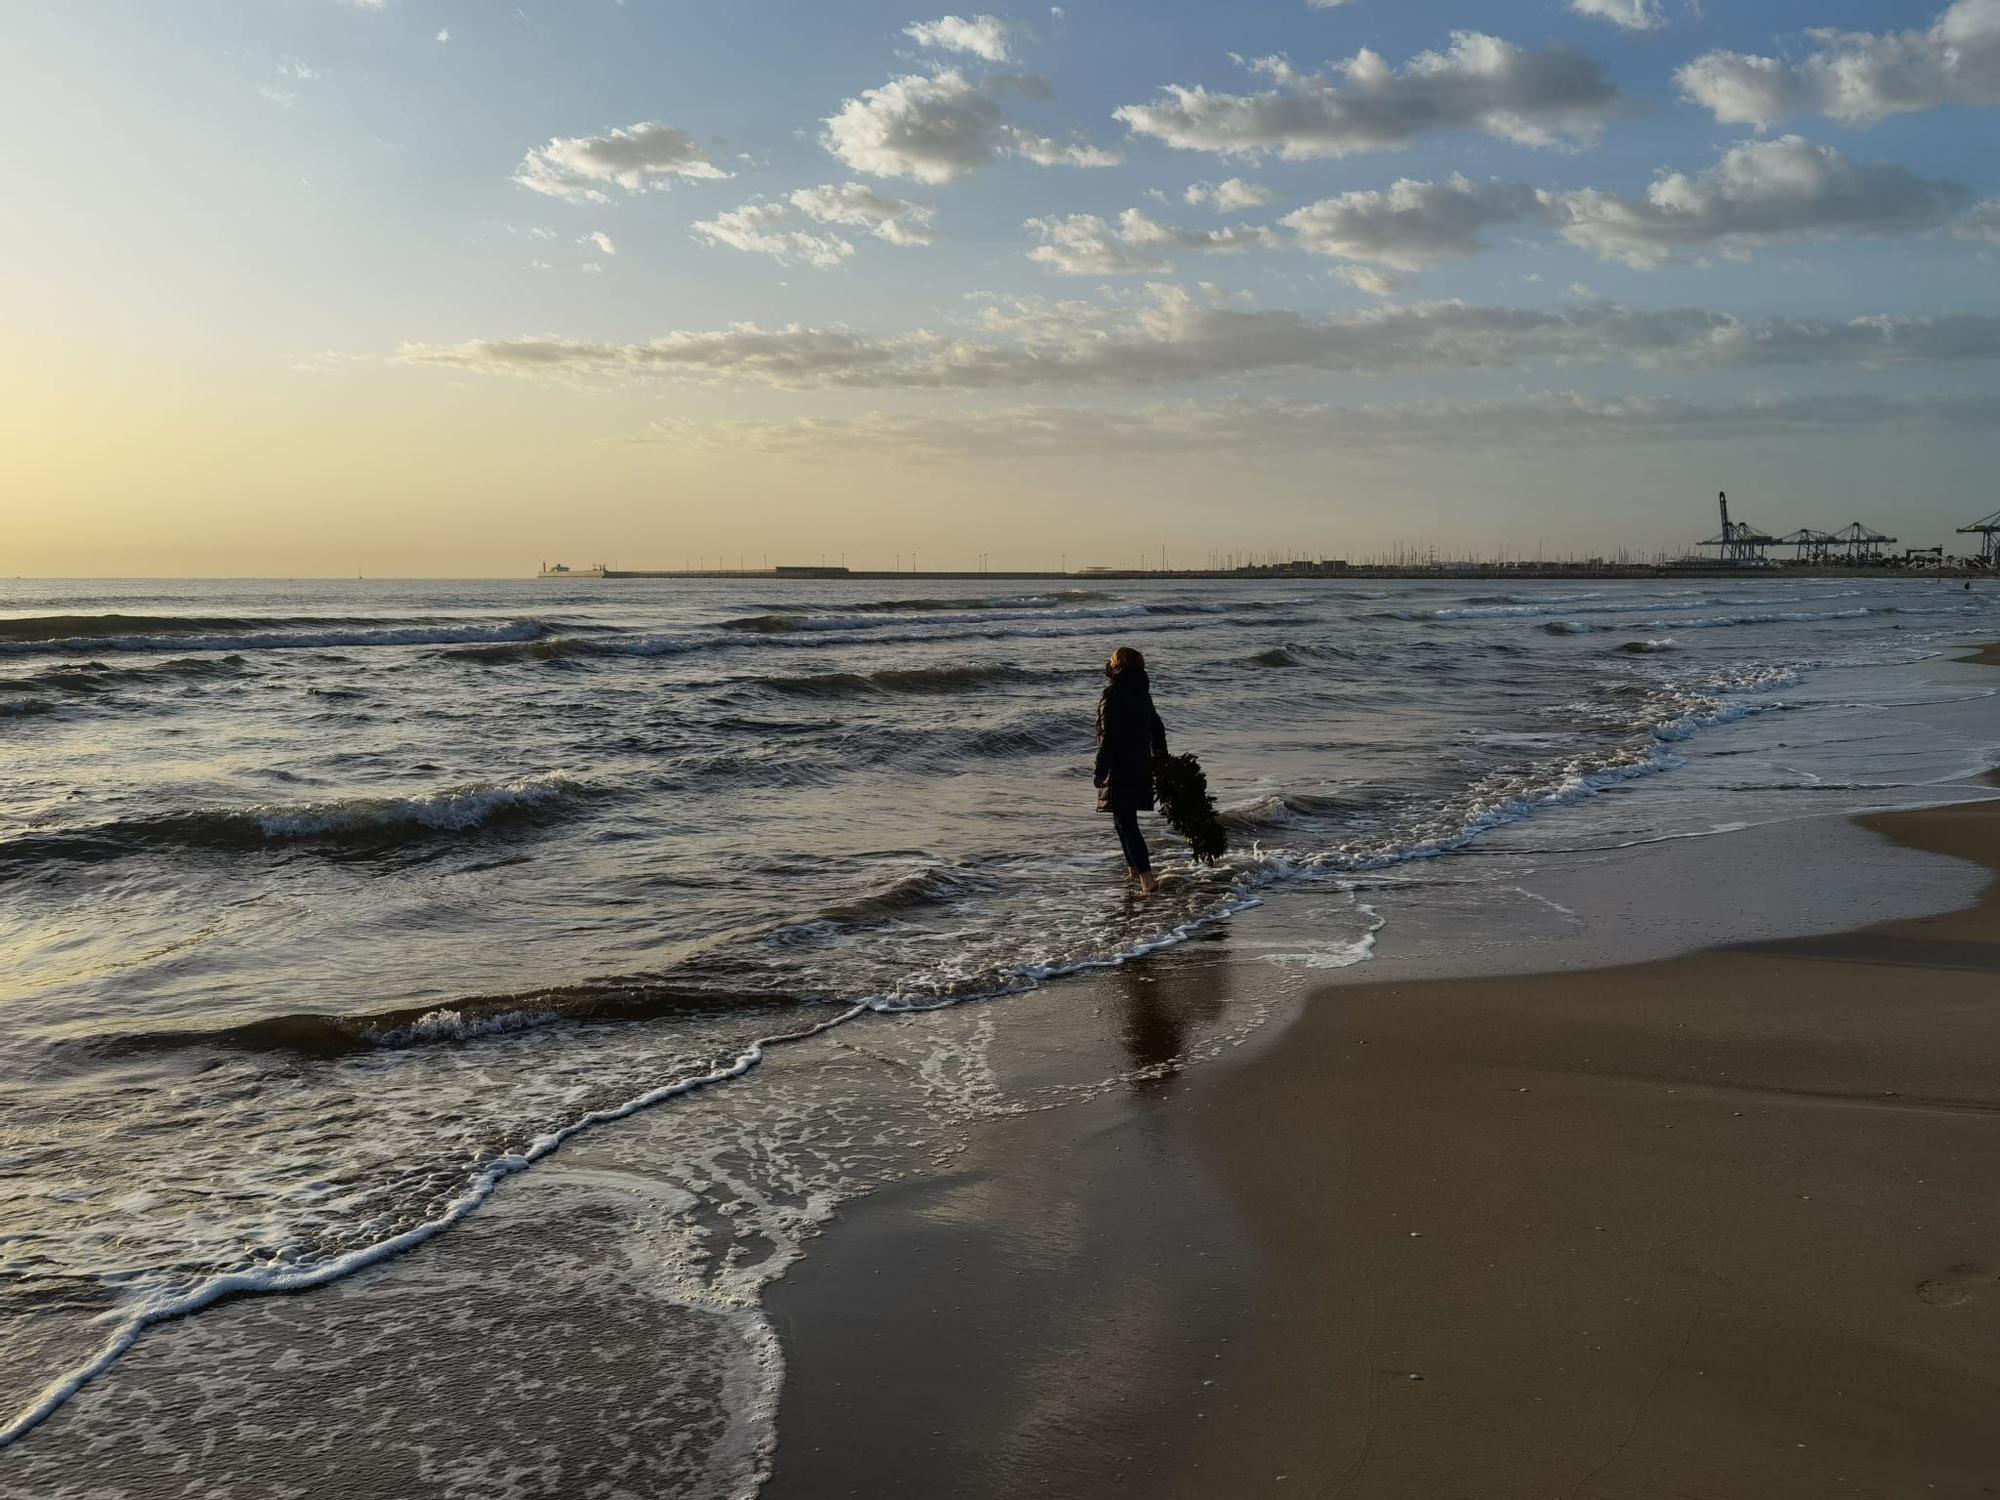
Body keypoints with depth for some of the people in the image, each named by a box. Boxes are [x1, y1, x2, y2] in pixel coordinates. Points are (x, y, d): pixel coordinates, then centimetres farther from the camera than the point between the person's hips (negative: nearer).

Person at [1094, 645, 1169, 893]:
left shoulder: (1113, 694, -16)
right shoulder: (1142, 693, 10)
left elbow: (1108, 735, -19)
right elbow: (1157, 729, 17)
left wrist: (1100, 770, -15)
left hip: (1120, 768, -8)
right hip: (1142, 766, 8)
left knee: (1126, 822, -8)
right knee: (1123, 819, 24)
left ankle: (1147, 879, -16)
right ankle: (1134, 867, 35)